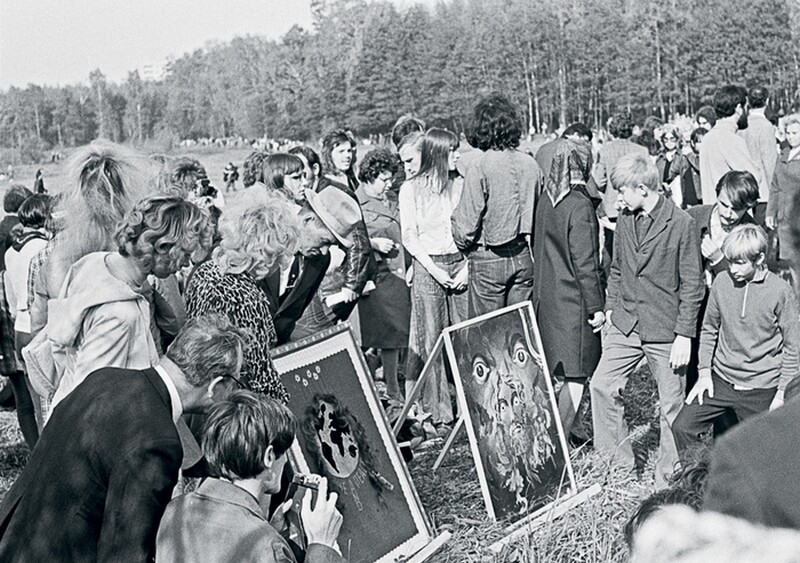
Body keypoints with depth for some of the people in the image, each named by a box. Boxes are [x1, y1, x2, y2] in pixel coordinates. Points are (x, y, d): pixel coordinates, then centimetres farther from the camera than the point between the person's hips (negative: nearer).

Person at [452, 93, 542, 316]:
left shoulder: (480, 166, -13)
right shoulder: (531, 165, 2)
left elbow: (467, 223, -11)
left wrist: (463, 245, 7)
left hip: (489, 259, -5)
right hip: (524, 257, 5)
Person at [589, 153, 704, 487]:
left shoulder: (681, 224, -11)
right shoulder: (624, 220, 6)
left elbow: (692, 285, -10)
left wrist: (684, 335, -11)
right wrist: (611, 309, 11)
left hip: (665, 331, -5)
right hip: (626, 325, 5)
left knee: (672, 404, 4)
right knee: (601, 385, -3)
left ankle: (668, 479, 19)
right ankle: (617, 462, 12)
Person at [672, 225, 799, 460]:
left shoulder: (779, 291, -11)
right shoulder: (722, 283, -1)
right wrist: (704, 372, 4)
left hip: (761, 388, -3)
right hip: (720, 380, 3)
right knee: (681, 427, -6)